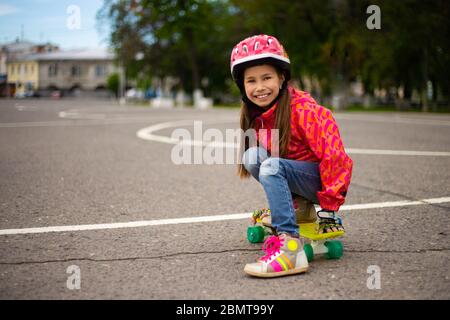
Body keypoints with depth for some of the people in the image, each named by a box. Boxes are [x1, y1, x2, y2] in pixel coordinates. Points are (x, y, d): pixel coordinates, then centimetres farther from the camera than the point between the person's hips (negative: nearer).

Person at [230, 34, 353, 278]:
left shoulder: (302, 109, -21)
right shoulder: (256, 114, 2)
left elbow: (333, 154, -23)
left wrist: (328, 207, -22)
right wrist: (276, 197, 19)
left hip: (319, 178, -7)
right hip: (295, 175, 7)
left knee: (271, 167, -31)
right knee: (252, 155, -15)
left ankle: (290, 247, -40)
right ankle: (298, 207, -1)